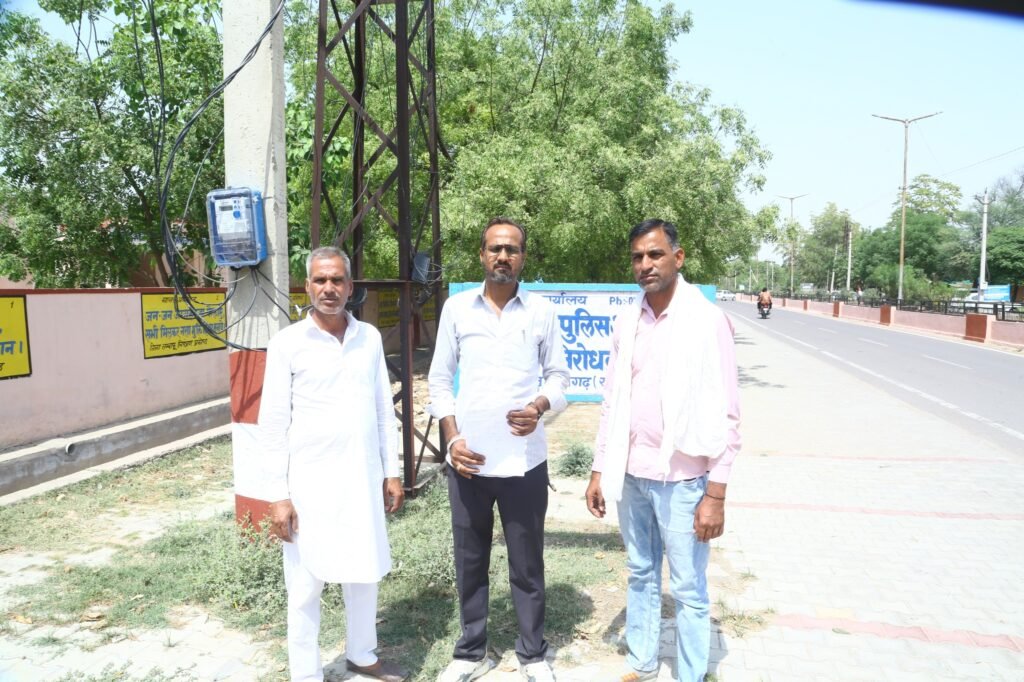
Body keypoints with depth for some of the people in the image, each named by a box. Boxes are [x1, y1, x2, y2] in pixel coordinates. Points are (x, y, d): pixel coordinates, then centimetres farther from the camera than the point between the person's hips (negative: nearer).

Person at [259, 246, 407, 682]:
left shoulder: (370, 338, 4)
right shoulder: (287, 343, -7)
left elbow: (384, 410, 9)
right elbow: (274, 423, -6)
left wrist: (391, 471, 8)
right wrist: (278, 494, -9)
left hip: (363, 479, 4)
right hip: (311, 483, -3)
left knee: (365, 574, 16)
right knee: (306, 586, 8)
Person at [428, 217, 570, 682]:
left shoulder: (541, 311, 1)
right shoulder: (456, 308, 2)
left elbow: (558, 375, 6)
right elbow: (439, 379, 5)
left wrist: (539, 407, -15)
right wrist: (452, 439, -6)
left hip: (524, 460, -1)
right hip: (467, 460, 1)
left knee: (527, 564, 12)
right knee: (470, 562, 15)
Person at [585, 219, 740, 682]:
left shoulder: (707, 320, -10)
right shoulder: (627, 321, 5)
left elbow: (725, 414, -11)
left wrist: (716, 493, -13)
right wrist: (599, 470, 9)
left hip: (682, 479, -5)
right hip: (631, 476, 5)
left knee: (688, 590, 8)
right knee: (641, 576, 19)